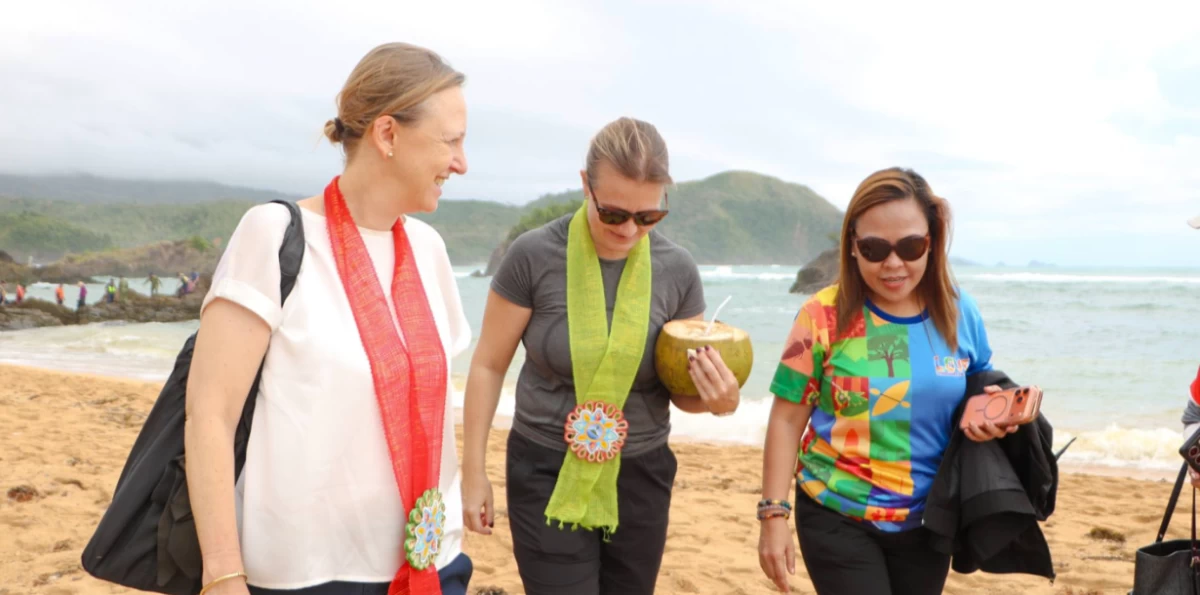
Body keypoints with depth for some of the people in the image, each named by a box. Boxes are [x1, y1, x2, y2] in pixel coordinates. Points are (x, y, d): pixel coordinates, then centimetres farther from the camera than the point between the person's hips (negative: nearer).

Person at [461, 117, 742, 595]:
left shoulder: (676, 270, -5)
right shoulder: (535, 256, -13)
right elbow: (488, 366, -3)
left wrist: (718, 400, -17)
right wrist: (473, 471, -2)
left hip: (640, 476, 3)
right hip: (547, 474, -3)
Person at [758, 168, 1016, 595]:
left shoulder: (958, 313, -3)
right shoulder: (825, 315, -13)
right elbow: (787, 420, -9)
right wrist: (773, 513, -12)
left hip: (928, 522, 4)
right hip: (838, 518, -4)